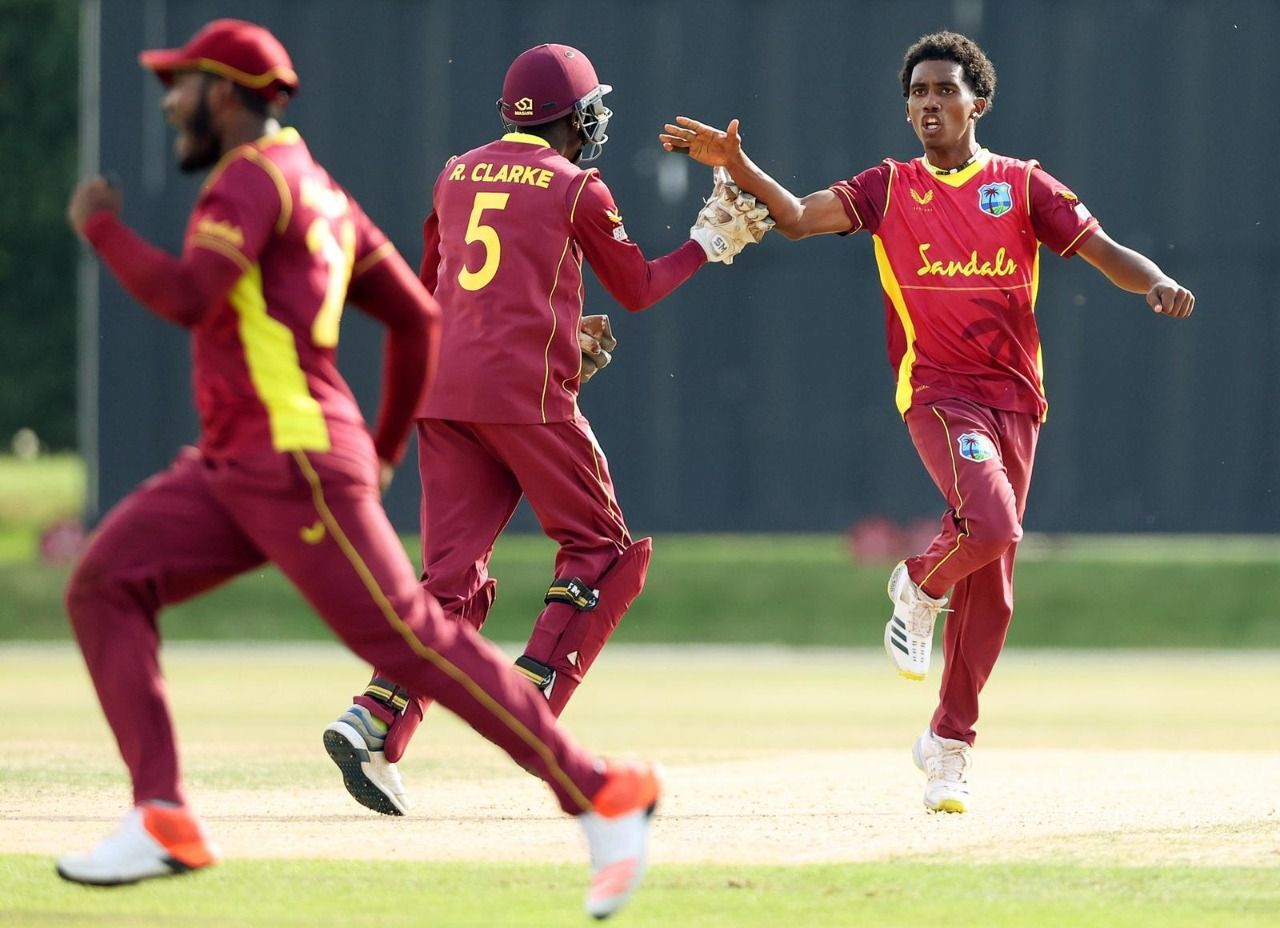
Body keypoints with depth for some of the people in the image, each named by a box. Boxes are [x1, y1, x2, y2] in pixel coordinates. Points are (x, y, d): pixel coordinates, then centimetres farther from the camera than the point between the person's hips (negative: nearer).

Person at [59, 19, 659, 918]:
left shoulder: (254, 175, -10)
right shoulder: (319, 191, 19)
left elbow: (186, 297, -24)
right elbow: (416, 314, 22)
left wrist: (101, 227, -9)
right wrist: (384, 448, 32)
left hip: (298, 465, -10)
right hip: (234, 468, 10)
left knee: (409, 638, -11)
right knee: (106, 586, 0)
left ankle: (603, 794, -5)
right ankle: (164, 822, -8)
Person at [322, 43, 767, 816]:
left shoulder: (457, 177, 16)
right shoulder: (576, 188, -1)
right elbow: (638, 289, 8)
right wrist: (710, 244, 22)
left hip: (443, 394, 6)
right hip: (526, 394, -6)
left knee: (454, 573, 5)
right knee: (602, 550, 8)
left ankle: (376, 722, -13)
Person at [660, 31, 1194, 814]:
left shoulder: (1022, 185, 8)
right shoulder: (890, 188, 7)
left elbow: (1102, 249, 2)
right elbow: (798, 217, -4)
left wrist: (1157, 283, -18)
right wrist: (736, 165, -19)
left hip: (1015, 397, 2)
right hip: (938, 391, -2)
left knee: (990, 587, 6)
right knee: (991, 524, -29)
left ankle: (950, 742, 19)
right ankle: (920, 585, 5)